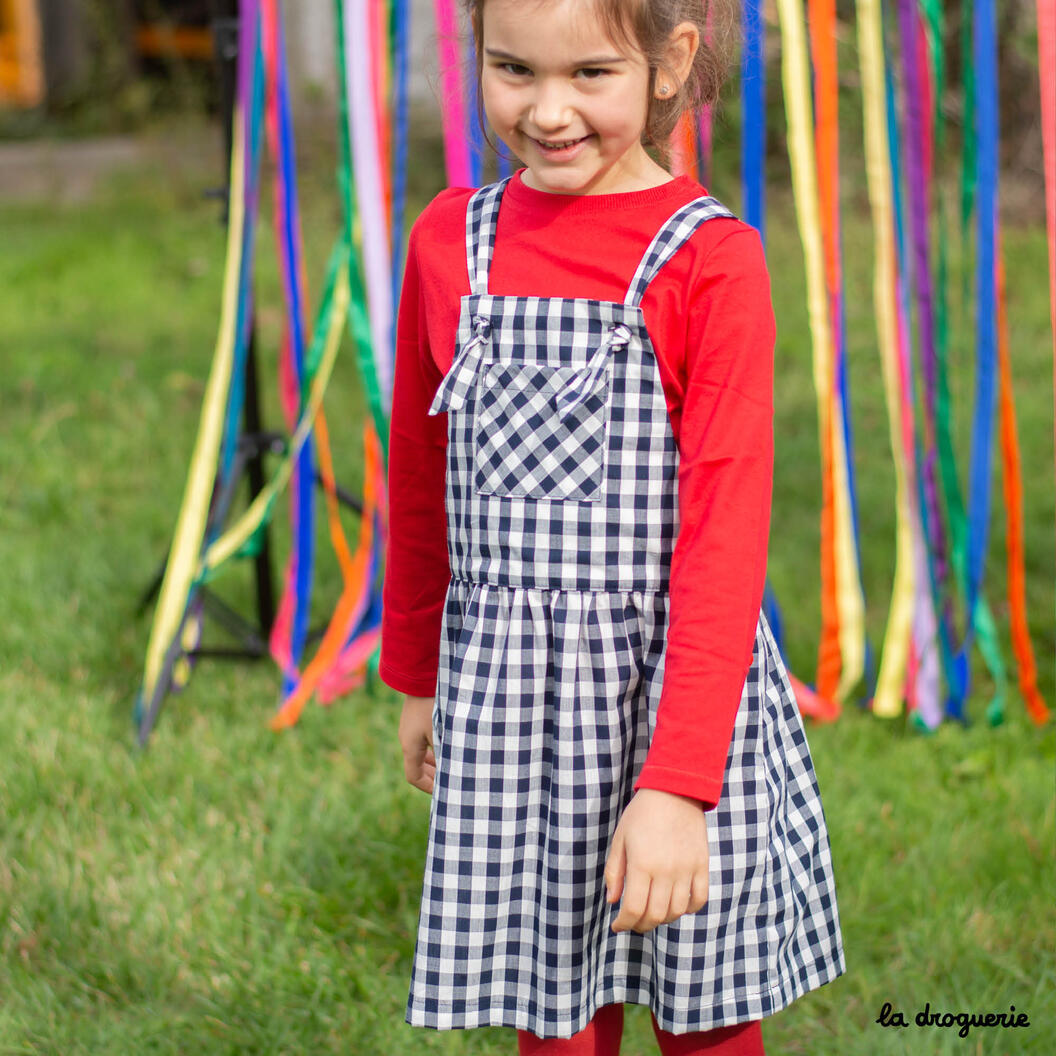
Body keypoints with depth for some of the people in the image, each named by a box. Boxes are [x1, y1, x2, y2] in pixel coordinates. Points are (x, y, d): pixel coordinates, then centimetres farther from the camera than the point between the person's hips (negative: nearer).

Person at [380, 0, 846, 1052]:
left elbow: (725, 532, -16)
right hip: (505, 699, 3)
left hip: (675, 687, -3)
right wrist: (416, 677, 23)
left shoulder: (710, 260, -11)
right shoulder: (451, 241, 3)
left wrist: (677, 784, -23)